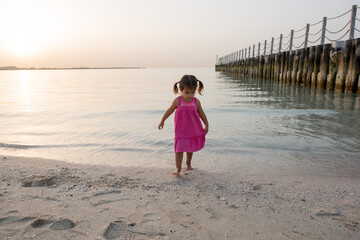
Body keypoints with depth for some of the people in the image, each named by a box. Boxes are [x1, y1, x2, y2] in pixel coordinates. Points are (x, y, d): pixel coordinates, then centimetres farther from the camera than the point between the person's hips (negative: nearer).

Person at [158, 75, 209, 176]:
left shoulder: (196, 102, -6)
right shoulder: (177, 101, -11)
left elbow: (201, 114, 7)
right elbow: (169, 111, 4)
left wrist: (207, 125, 11)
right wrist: (162, 121, 12)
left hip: (193, 130, 3)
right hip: (181, 131, -2)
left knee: (190, 148, 17)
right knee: (179, 148, -10)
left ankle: (188, 163, 40)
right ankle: (178, 168, -3)